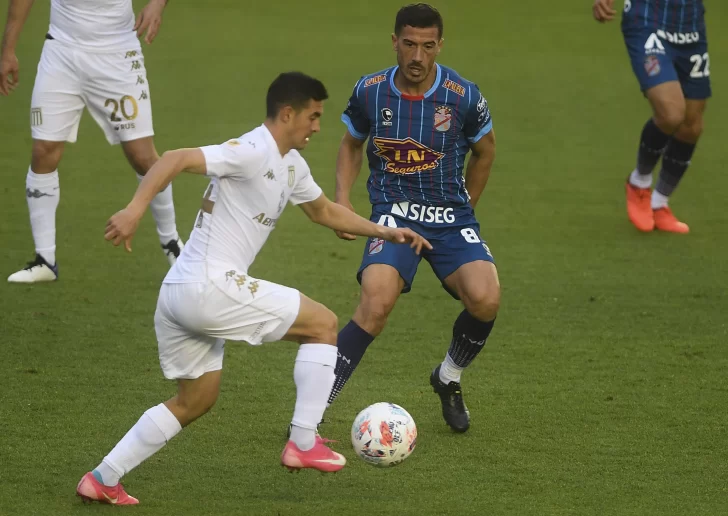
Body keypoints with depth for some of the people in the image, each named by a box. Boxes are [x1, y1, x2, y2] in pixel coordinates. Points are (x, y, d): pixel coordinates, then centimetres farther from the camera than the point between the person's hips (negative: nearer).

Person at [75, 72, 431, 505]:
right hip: (211, 287, -10)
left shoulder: (291, 165, 17)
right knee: (323, 323, 0)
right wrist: (135, 209, -37)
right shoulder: (252, 153, -14)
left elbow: (325, 212, 34)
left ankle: (102, 480, 15)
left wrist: (385, 232, 29)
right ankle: (303, 443, 1)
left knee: (196, 400, 19)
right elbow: (176, 159, -25)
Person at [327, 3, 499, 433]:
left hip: (451, 216, 1)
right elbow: (352, 144, 15)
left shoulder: (463, 96, -8)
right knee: (377, 303, -28)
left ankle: (449, 379, 8)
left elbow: (485, 151, 11)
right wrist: (342, 199, 2)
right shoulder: (370, 92, -5)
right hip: (394, 215, -1)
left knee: (485, 299, -25)